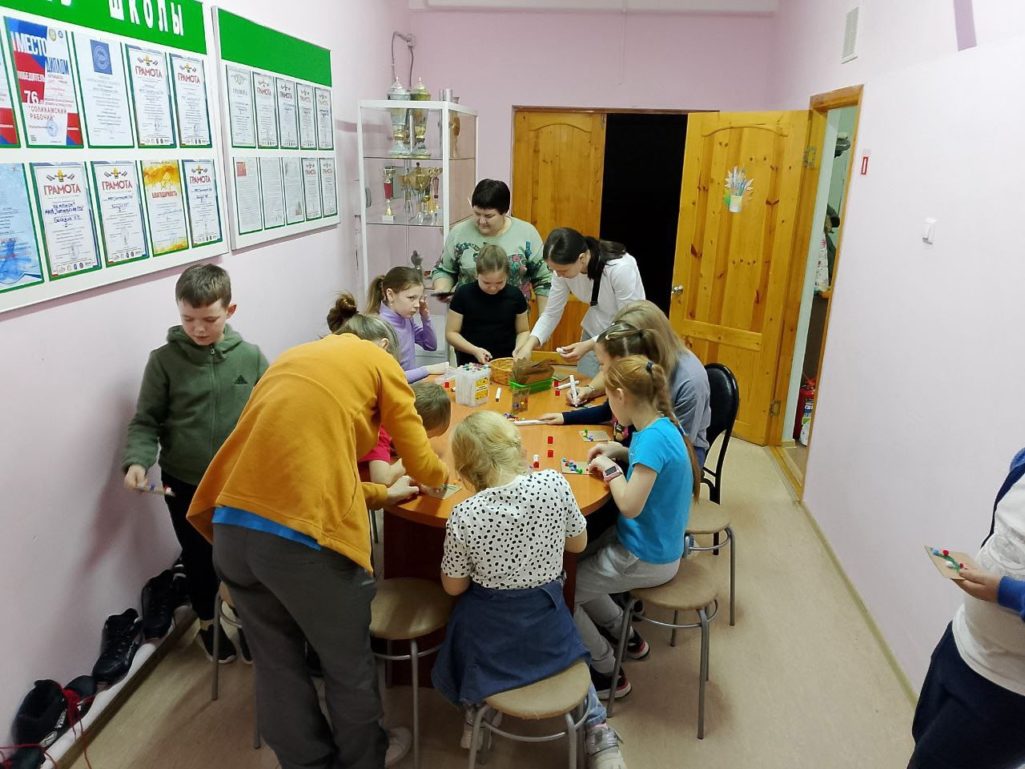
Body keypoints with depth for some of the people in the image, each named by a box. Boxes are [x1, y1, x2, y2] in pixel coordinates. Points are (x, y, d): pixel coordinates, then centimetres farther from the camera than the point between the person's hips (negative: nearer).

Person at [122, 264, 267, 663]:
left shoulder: (250, 357, -7)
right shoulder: (164, 360, -9)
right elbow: (145, 421, -5)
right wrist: (137, 461, -22)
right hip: (184, 482, 0)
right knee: (199, 556, 18)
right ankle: (207, 622, 43)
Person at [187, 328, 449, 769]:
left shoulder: (293, 357, 24)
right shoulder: (379, 361, 7)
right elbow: (420, 463, 10)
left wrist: (382, 495, 35)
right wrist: (440, 476, 33)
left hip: (230, 529, 7)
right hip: (304, 536, -6)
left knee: (276, 663, 24)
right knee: (347, 664, 20)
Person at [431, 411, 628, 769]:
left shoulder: (463, 517, -24)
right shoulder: (554, 484, -20)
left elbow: (454, 587, -8)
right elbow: (578, 543, -3)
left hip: (490, 639, -1)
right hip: (549, 630, 2)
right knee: (567, 653, 35)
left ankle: (475, 712, 25)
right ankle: (596, 728, 19)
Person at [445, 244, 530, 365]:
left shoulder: (515, 296, 2)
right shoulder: (464, 294, -2)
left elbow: (523, 331, 12)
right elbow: (451, 333, 1)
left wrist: (519, 349, -8)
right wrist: (474, 350, -13)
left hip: (506, 362, 2)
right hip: (470, 364, -1)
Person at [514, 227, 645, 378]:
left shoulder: (621, 268, -32)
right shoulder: (565, 267, -16)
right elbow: (551, 313, -7)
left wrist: (588, 346, -32)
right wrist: (529, 344, -22)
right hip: (595, 333, 5)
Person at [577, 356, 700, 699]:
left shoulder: (653, 438, -29)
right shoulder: (662, 425, -1)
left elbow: (630, 505, -32)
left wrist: (610, 468, -17)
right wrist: (620, 451, 5)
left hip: (646, 559, -9)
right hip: (655, 543, 9)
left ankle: (608, 674, 16)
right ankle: (626, 636, 29)